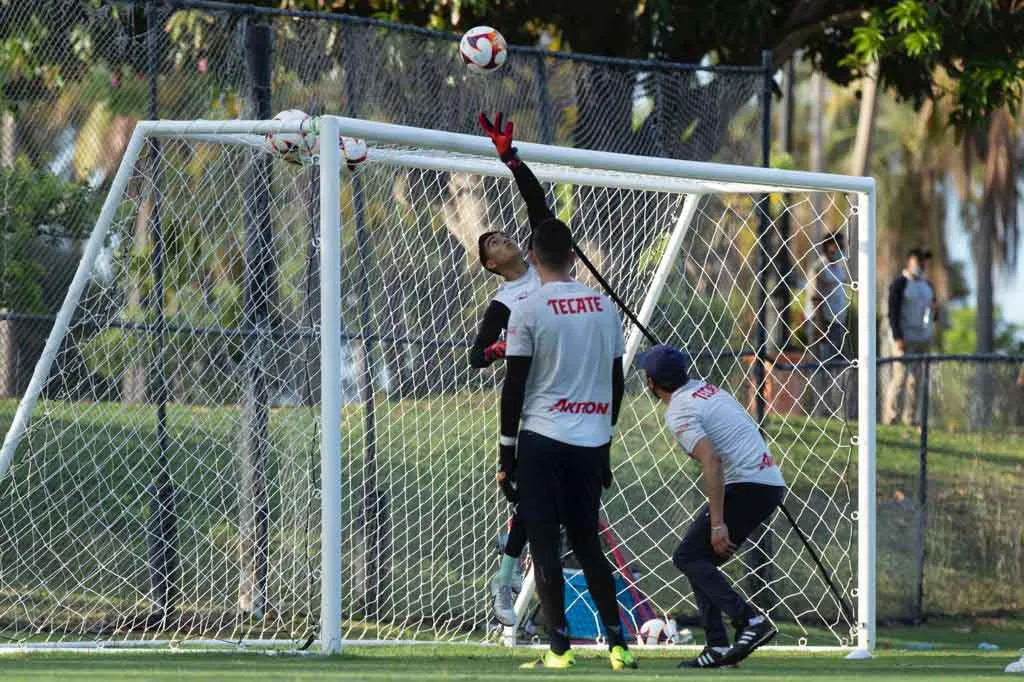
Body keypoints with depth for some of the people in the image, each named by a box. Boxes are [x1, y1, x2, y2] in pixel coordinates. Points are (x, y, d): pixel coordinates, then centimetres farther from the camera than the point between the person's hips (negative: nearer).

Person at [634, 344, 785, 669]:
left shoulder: (679, 412, -12)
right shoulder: (706, 388, 16)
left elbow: (711, 460, -24)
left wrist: (717, 523, -25)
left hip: (747, 486, -9)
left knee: (688, 557, -7)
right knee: (701, 559, 14)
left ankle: (750, 620, -21)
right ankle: (717, 646, 7)